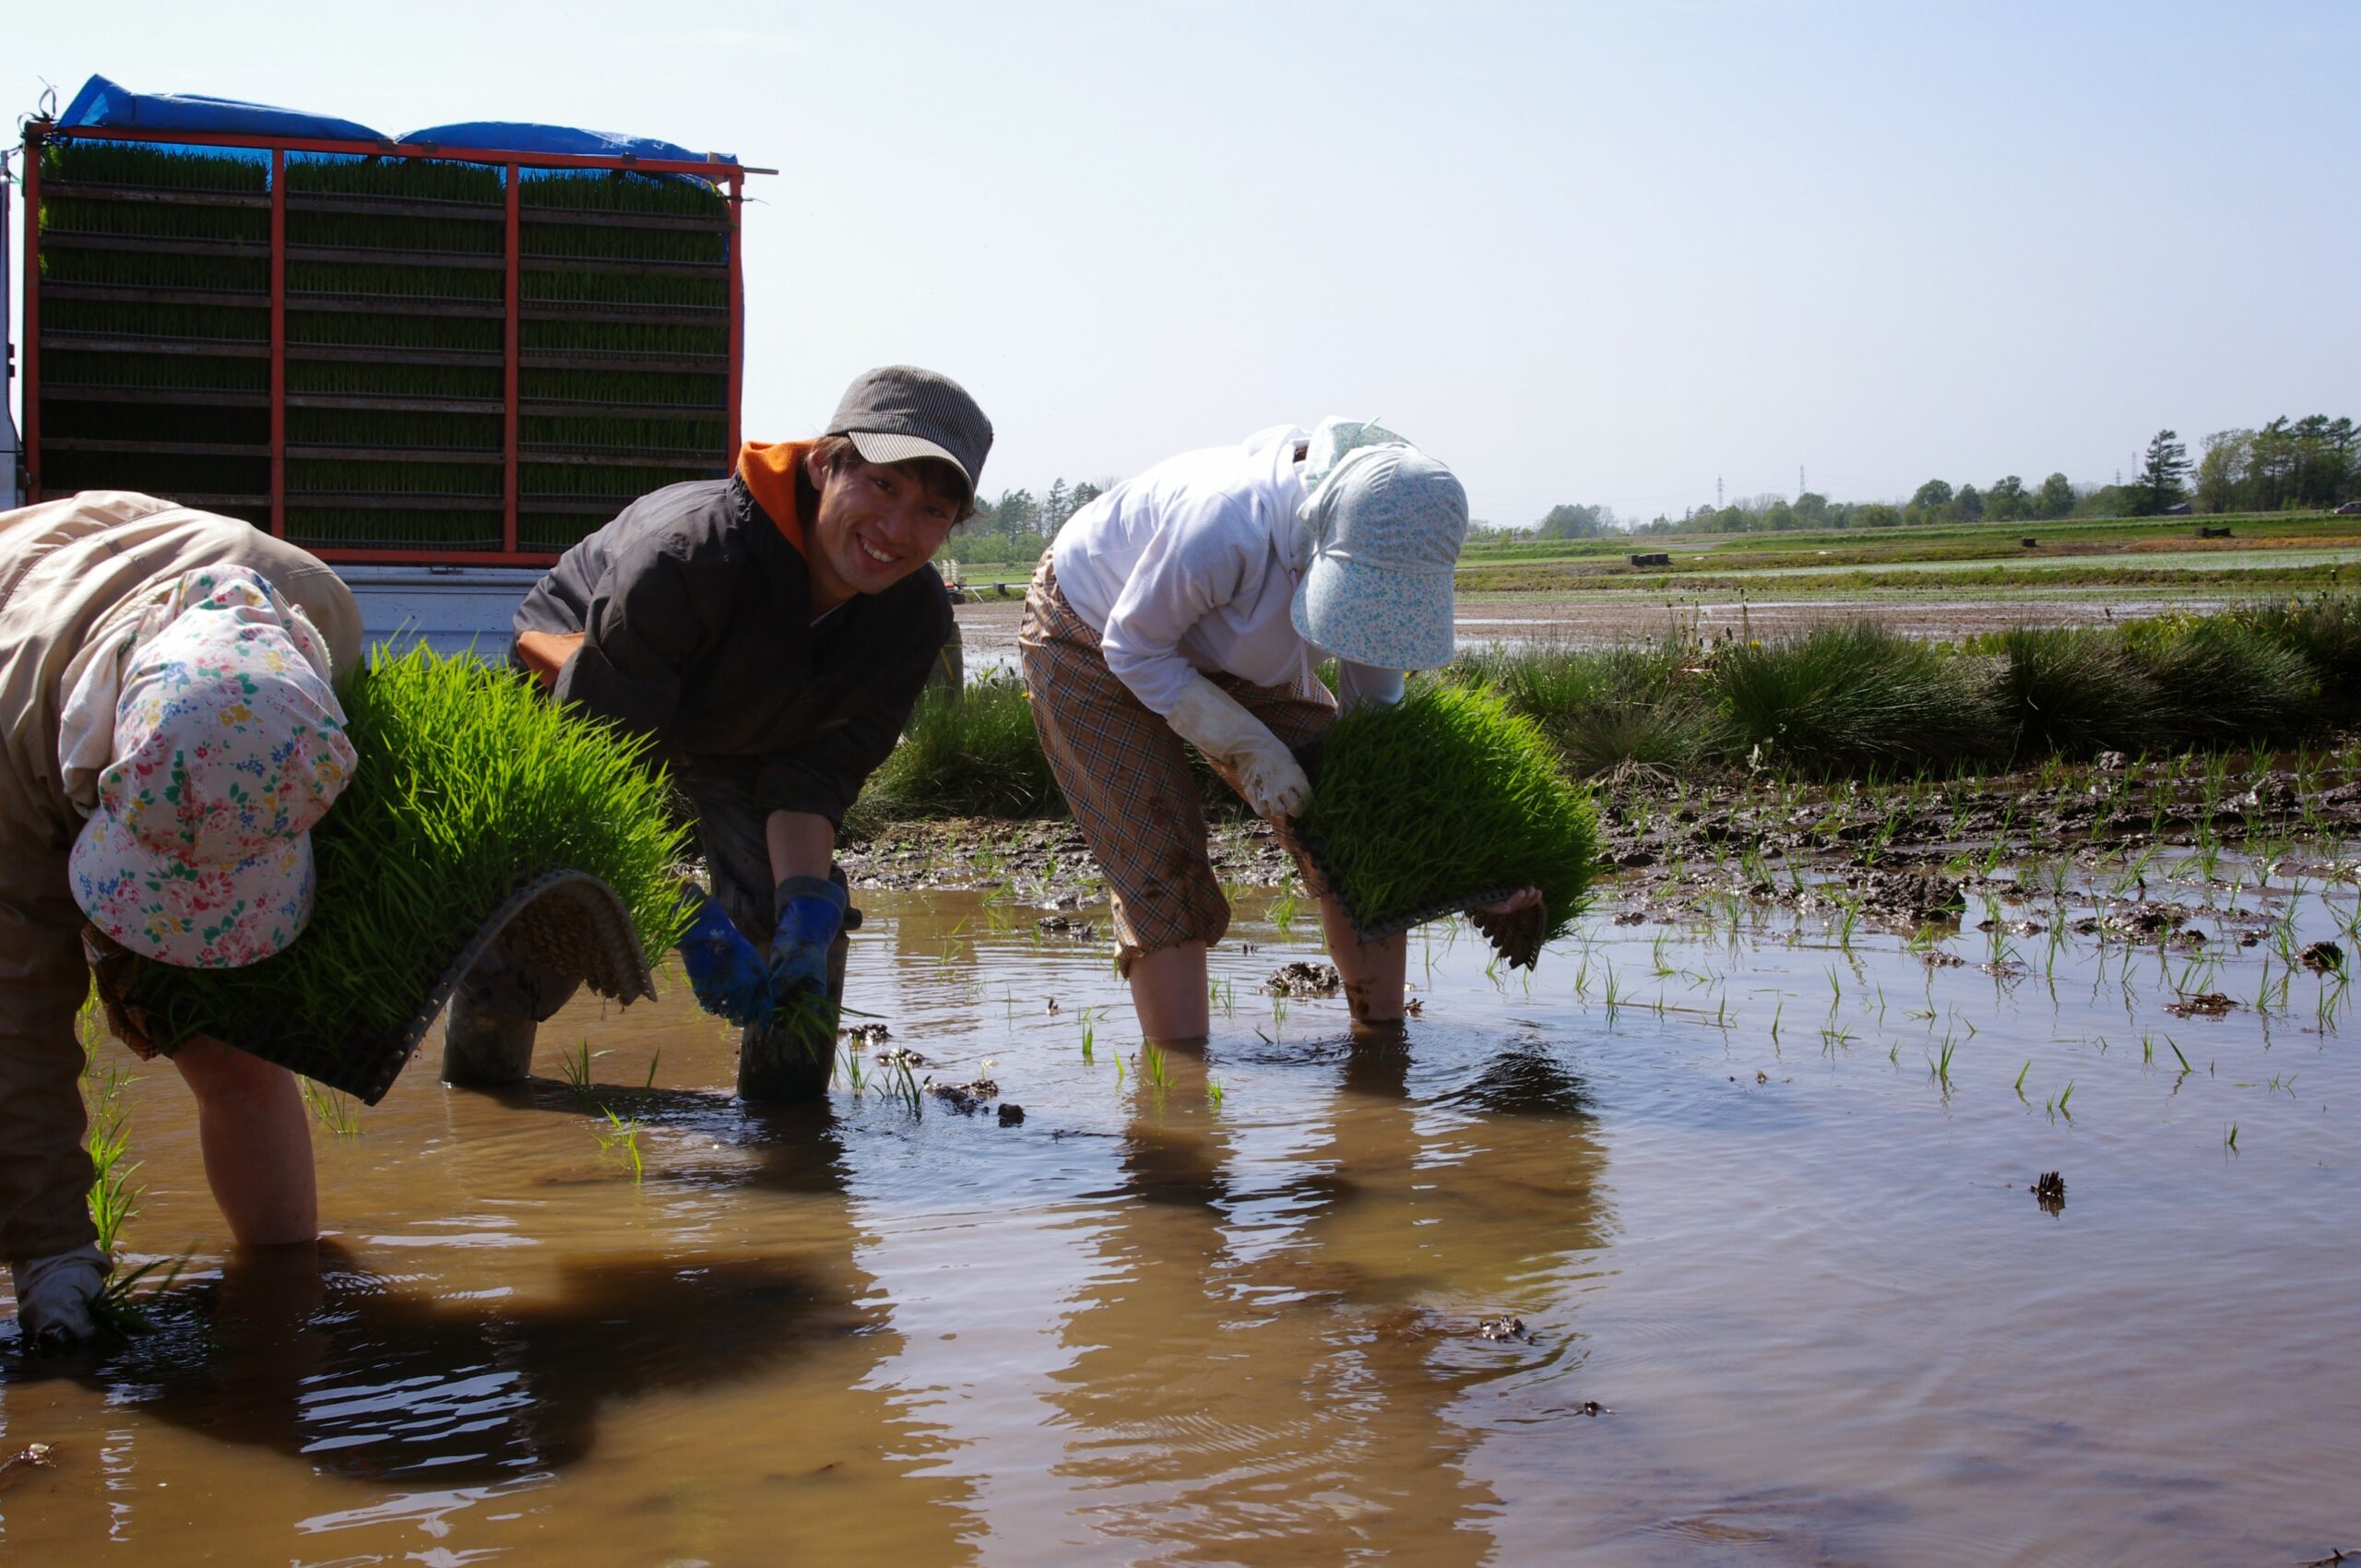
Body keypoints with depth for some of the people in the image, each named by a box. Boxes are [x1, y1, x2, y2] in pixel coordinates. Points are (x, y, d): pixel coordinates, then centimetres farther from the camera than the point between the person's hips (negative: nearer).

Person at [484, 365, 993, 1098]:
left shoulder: (914, 616, -24)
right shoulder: (690, 553, -42)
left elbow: (817, 772, -17)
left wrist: (806, 908, -32)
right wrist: (693, 921, -41)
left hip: (737, 743, 4)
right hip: (580, 701, -4)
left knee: (805, 914, -17)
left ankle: (788, 1093, 6)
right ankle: (477, 1072, 18)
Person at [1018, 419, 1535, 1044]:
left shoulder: (1386, 551, -23)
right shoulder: (1225, 523, -43)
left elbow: (1376, 706, -9)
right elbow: (1135, 649, -26)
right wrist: (1250, 747, -30)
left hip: (1231, 661, 6)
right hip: (1092, 645, -5)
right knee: (1163, 875, -16)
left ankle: (1381, 1038, 9)